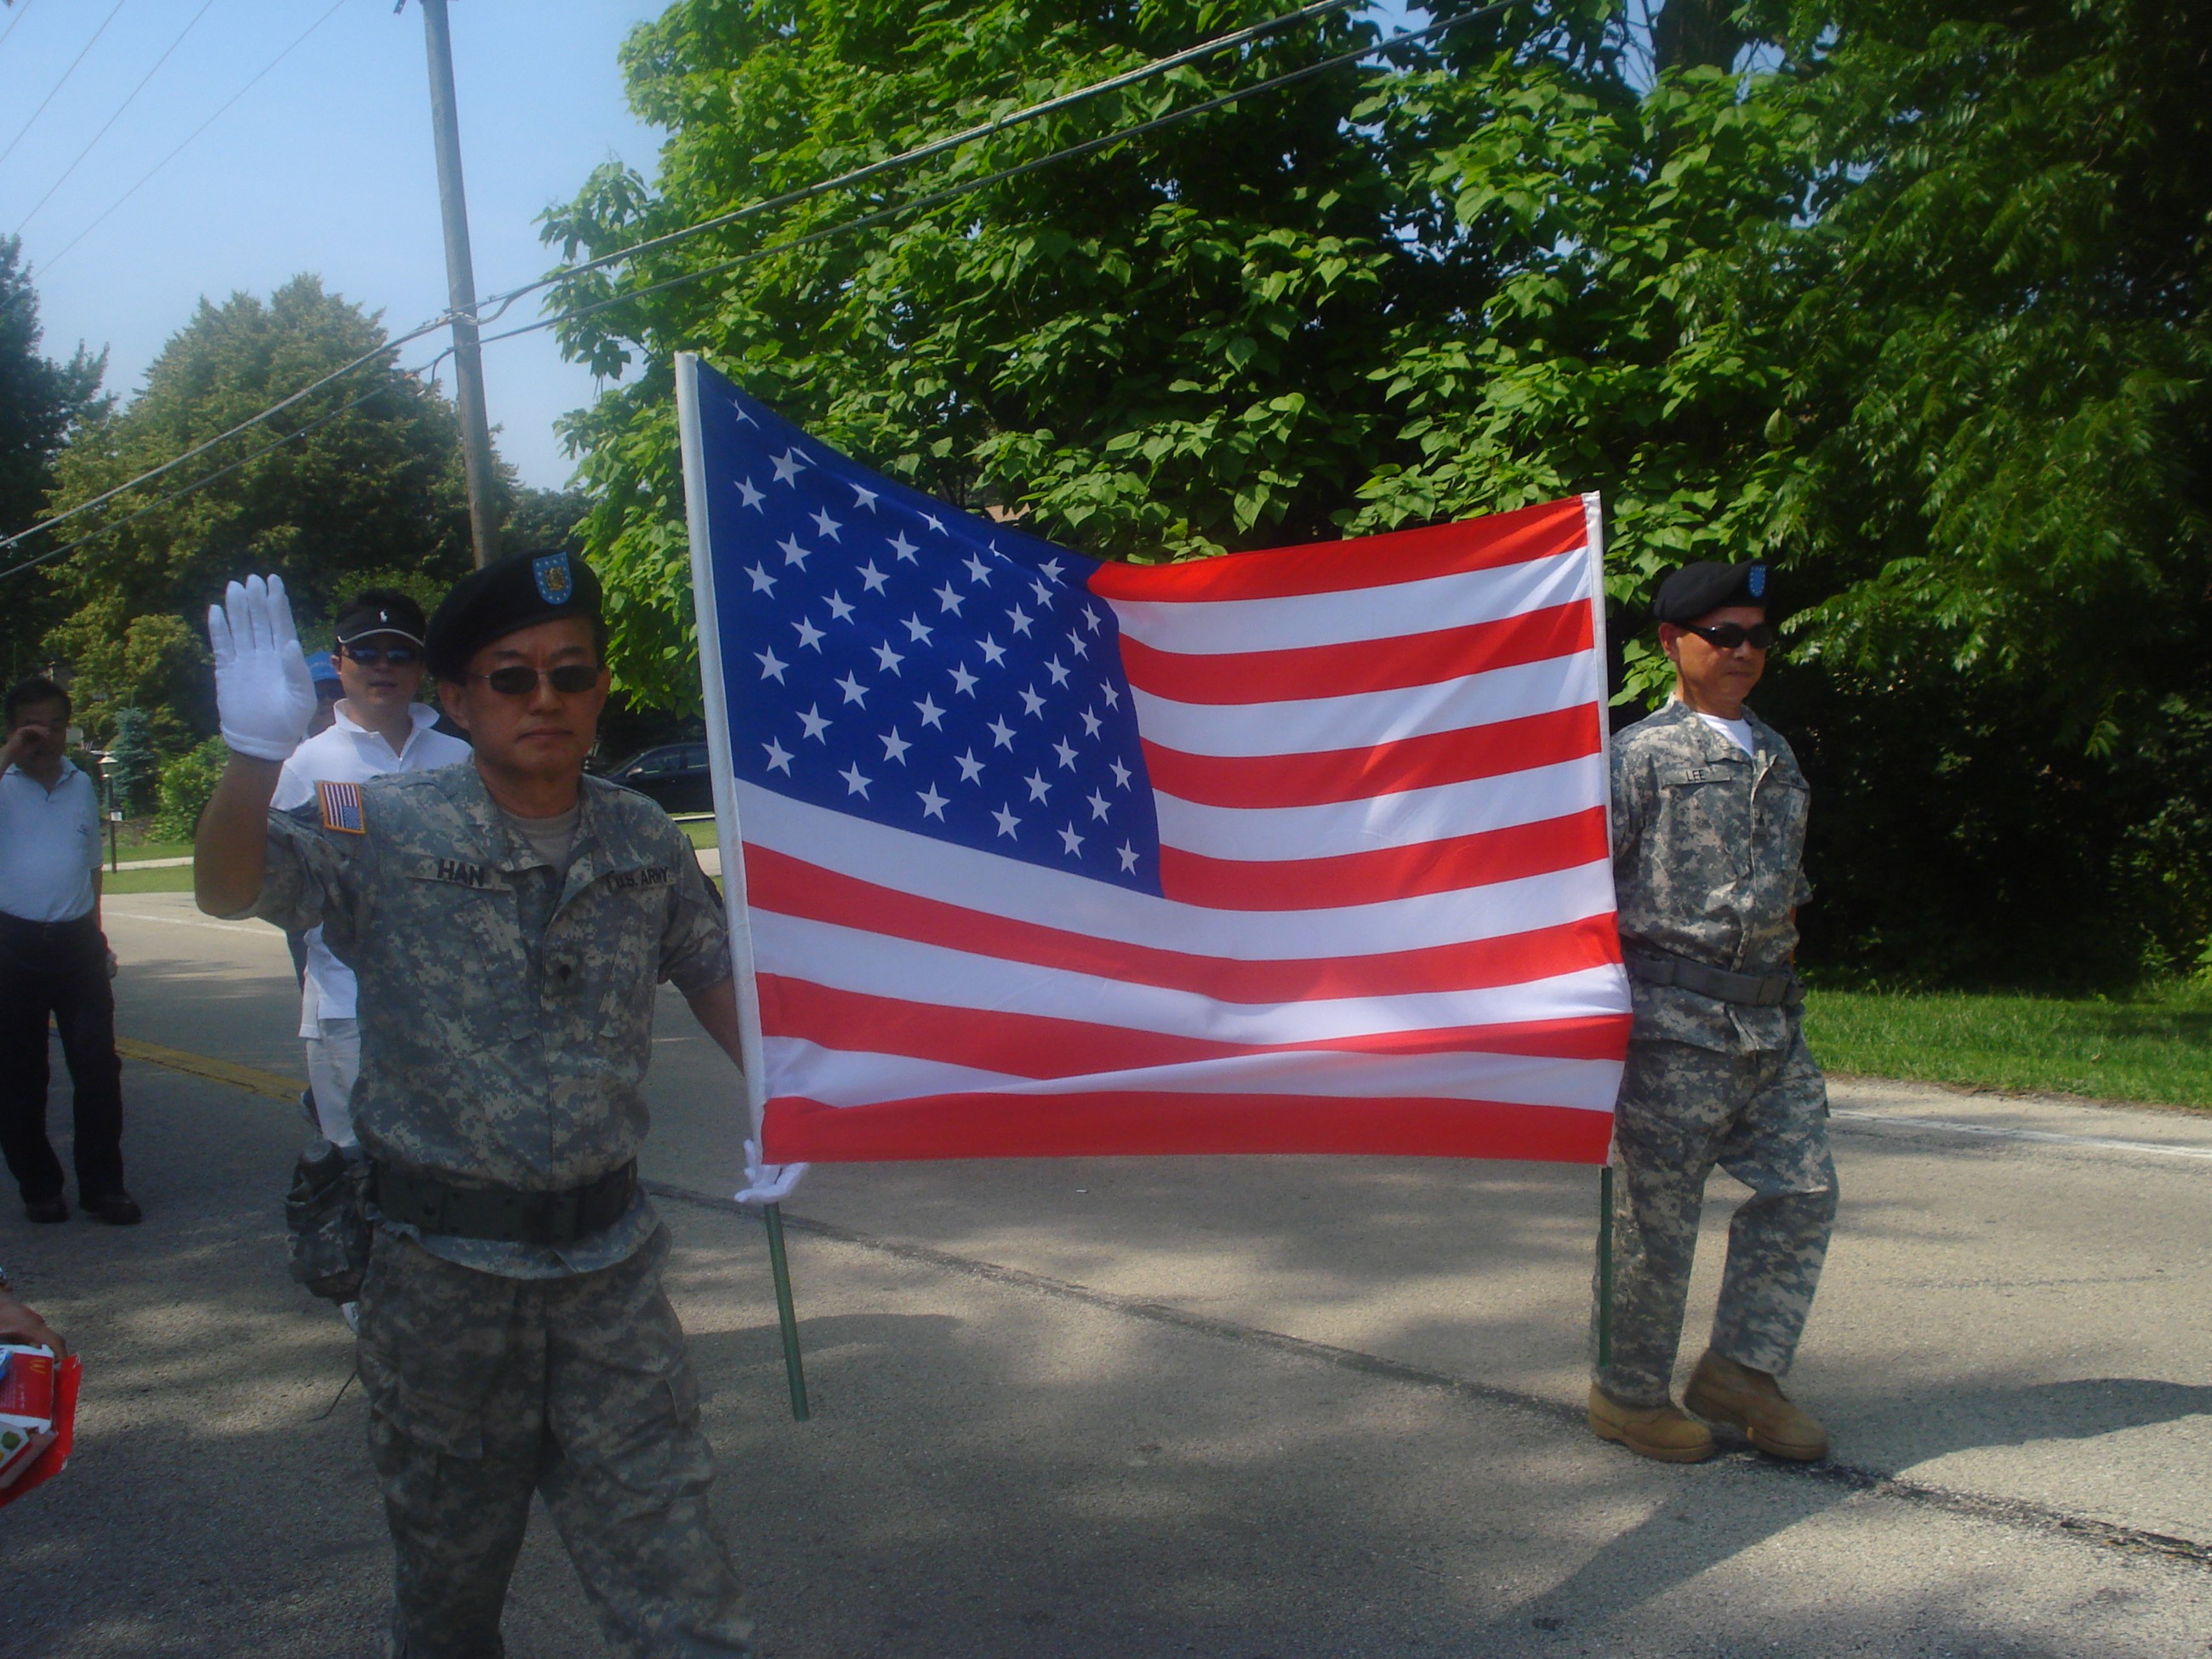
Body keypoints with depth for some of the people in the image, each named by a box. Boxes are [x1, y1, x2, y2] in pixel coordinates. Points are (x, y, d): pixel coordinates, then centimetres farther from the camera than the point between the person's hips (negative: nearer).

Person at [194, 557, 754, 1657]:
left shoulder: (644, 843, 2)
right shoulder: (388, 831, -7)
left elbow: (715, 977, 13)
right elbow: (229, 893, -20)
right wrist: (256, 751, -37)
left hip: (610, 1268, 2)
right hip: (441, 1269, -1)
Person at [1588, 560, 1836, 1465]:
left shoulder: (1777, 757, 16)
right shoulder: (1639, 754, -4)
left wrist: (1791, 1008, 20)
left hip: (1770, 1024, 7)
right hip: (1673, 1021, -7)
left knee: (1803, 1189, 4)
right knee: (1655, 1211, 0)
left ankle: (1741, 1369, 18)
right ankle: (1628, 1391, 16)